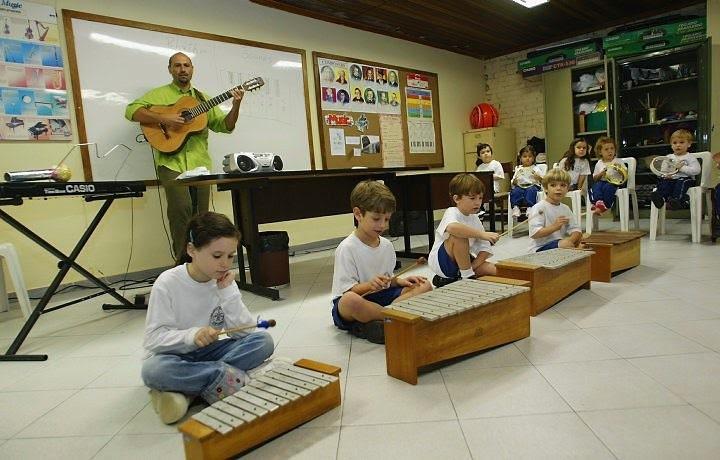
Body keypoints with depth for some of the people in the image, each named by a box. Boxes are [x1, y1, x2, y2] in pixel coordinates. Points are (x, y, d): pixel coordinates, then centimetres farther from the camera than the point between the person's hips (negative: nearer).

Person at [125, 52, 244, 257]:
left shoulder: (202, 98, 19)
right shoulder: (159, 94, 9)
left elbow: (225, 126, 13)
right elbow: (131, 110, -3)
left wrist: (235, 106, -5)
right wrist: (164, 119, -15)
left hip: (200, 165, 4)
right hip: (171, 163, -3)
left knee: (200, 215, 3)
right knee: (182, 208, -21)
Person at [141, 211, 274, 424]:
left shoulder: (224, 282, -5)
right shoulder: (167, 284, -16)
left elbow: (244, 331, -10)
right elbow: (153, 338, -19)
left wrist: (228, 292, -20)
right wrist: (191, 336, -36)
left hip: (208, 352, 4)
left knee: (263, 341, -19)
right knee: (153, 369, -38)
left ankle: (188, 390, -23)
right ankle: (236, 376, -25)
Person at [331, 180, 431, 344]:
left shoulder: (387, 246, 9)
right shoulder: (347, 249, -12)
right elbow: (345, 291, -15)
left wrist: (399, 281, -3)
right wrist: (368, 286, -32)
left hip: (381, 297, 7)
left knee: (425, 286, -9)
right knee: (350, 300, -43)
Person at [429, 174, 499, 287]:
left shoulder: (475, 219, 3)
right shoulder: (451, 212, -17)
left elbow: (485, 249, 1)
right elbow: (452, 227, -45)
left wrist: (473, 266, -16)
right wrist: (482, 234, -45)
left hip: (461, 261, 7)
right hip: (441, 261, -7)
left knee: (494, 270, -8)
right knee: (459, 236, -32)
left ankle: (452, 278, 5)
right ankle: (466, 276, -17)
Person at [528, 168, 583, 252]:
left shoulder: (565, 208, 13)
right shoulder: (539, 208, -11)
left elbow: (576, 229, 3)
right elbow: (534, 233, -20)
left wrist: (570, 240, -19)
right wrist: (554, 227, -30)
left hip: (561, 244, 7)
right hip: (541, 248, -7)